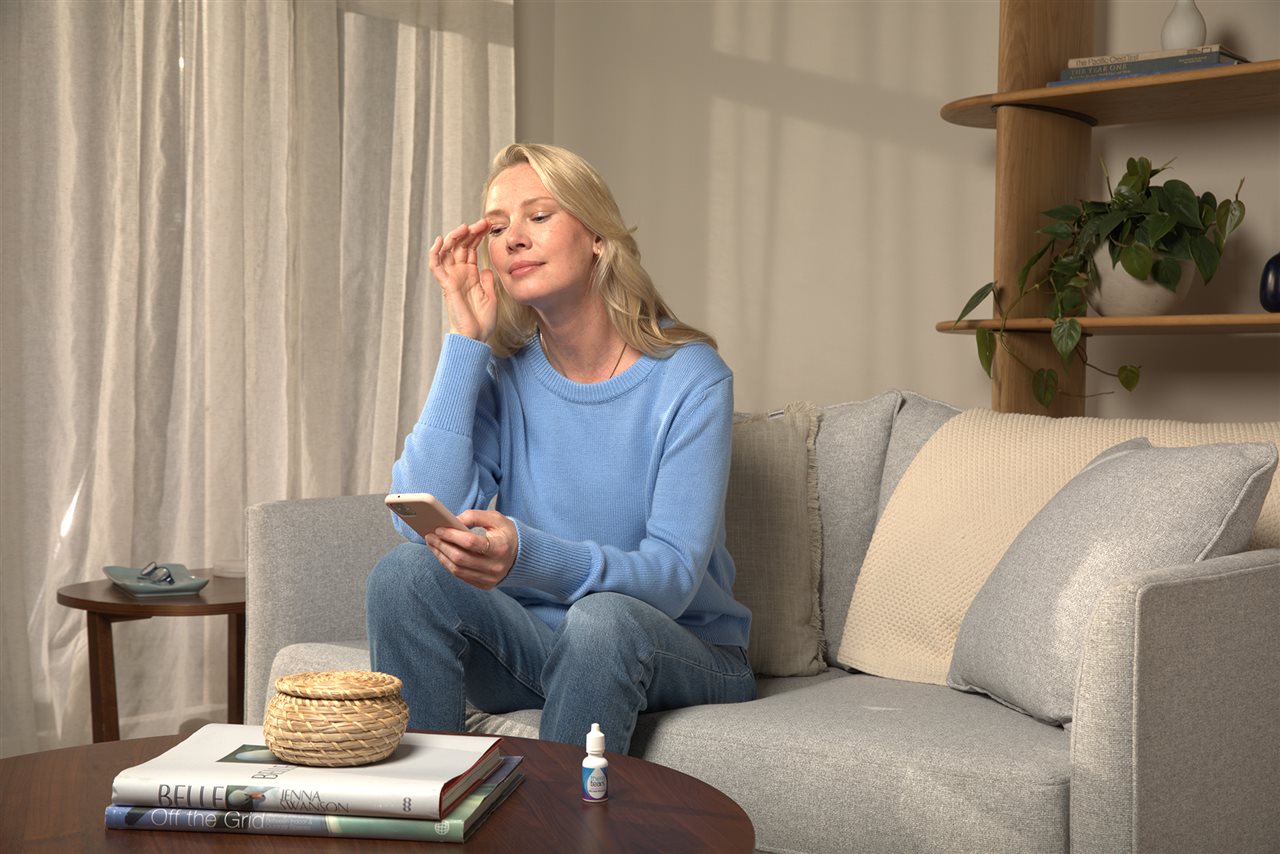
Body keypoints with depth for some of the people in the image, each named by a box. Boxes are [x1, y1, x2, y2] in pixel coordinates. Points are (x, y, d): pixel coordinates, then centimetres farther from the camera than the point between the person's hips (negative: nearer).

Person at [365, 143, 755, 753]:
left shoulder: (689, 377, -12)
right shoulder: (499, 372, -1)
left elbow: (672, 575, -20)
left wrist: (527, 554, -39)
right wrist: (466, 339, -15)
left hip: (684, 656, -3)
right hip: (534, 642, 3)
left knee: (604, 617, -36)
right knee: (407, 572, -22)